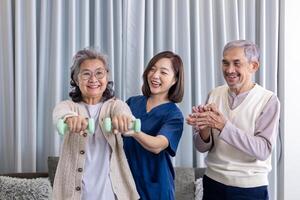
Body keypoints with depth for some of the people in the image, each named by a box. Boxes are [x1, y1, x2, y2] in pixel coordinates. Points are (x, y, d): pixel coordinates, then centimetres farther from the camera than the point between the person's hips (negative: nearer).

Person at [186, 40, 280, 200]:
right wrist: (204, 130, -21)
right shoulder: (214, 95, -1)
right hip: (213, 182, 3)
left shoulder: (268, 100, -11)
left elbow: (263, 150, -19)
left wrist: (223, 126, -28)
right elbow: (202, 147, 0)